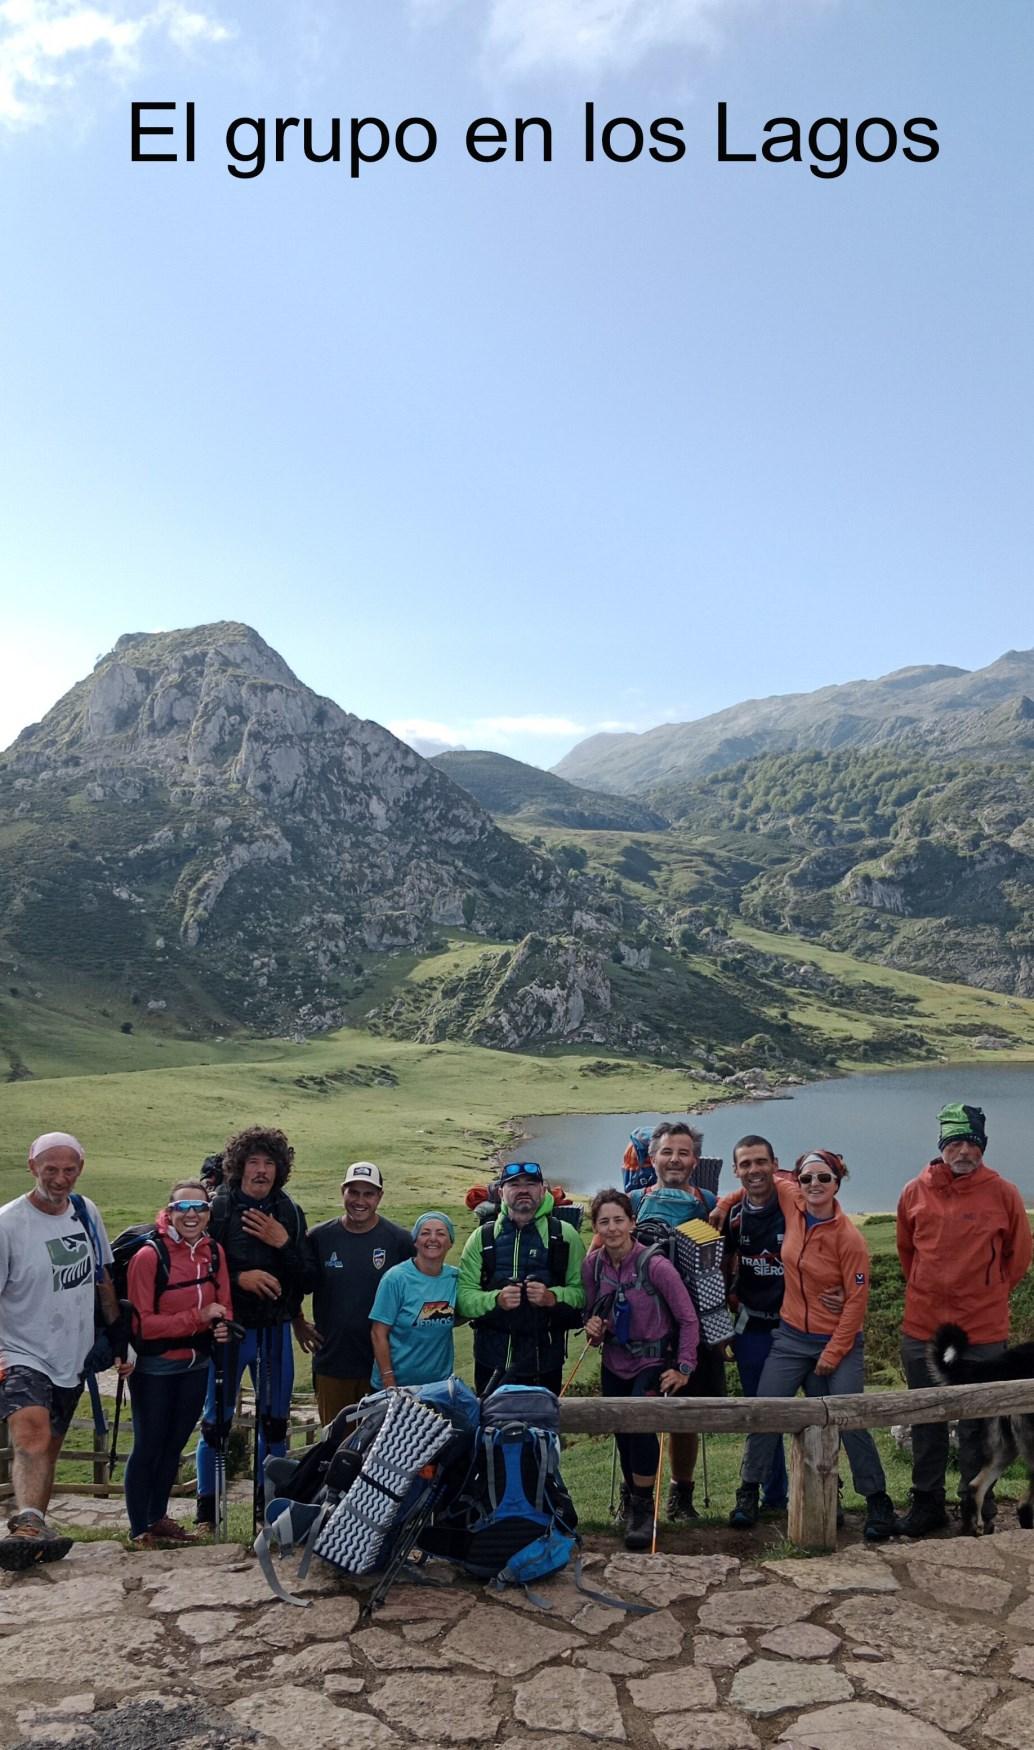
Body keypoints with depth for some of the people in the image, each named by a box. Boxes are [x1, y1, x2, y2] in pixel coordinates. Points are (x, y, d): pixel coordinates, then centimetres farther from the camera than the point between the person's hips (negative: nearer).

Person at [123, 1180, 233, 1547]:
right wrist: (198, 1317, -26)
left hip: (196, 1365, 6)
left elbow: (223, 1306, 7)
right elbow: (141, 1323, -20)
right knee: (148, 1446, 5)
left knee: (175, 1445, 18)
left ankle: (159, 1518, 34)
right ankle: (139, 1528, 21)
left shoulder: (214, 1252, -2)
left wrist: (223, 1326, -16)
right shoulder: (149, 1255, -20)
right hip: (154, 1368, -6)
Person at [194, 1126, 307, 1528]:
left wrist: (283, 1243, -13)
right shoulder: (218, 1208, -6)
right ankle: (206, 1509, 17)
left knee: (275, 1420, 11)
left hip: (275, 1329, 3)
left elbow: (307, 1278, 1)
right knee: (216, 1420, 3)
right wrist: (238, 1278, -19)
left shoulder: (290, 1213, 4)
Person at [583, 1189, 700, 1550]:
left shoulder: (655, 1266, -21)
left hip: (653, 1362, -4)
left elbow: (688, 1318, -13)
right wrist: (593, 1326, -11)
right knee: (623, 1434, 10)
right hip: (615, 1363, 5)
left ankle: (643, 1508, -4)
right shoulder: (593, 1265, -7)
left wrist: (685, 1368, -14)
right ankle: (632, 1498, 36)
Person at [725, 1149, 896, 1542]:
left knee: (851, 1423, -6)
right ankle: (748, 1493, 16)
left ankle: (878, 1502, 15)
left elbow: (857, 1299, -13)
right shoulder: (791, 1205, -6)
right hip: (791, 1337, 4)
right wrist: (724, 1204, 9)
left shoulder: (849, 1237, -18)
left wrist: (833, 1354, -12)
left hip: (838, 1342, -4)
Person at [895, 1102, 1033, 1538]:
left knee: (977, 1425, 8)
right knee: (925, 1424, 14)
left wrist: (989, 1295, 8)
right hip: (921, 1330, 3)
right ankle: (926, 1504, 28)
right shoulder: (915, 1192, -1)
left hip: (983, 1332, -2)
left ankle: (978, 1510, 23)